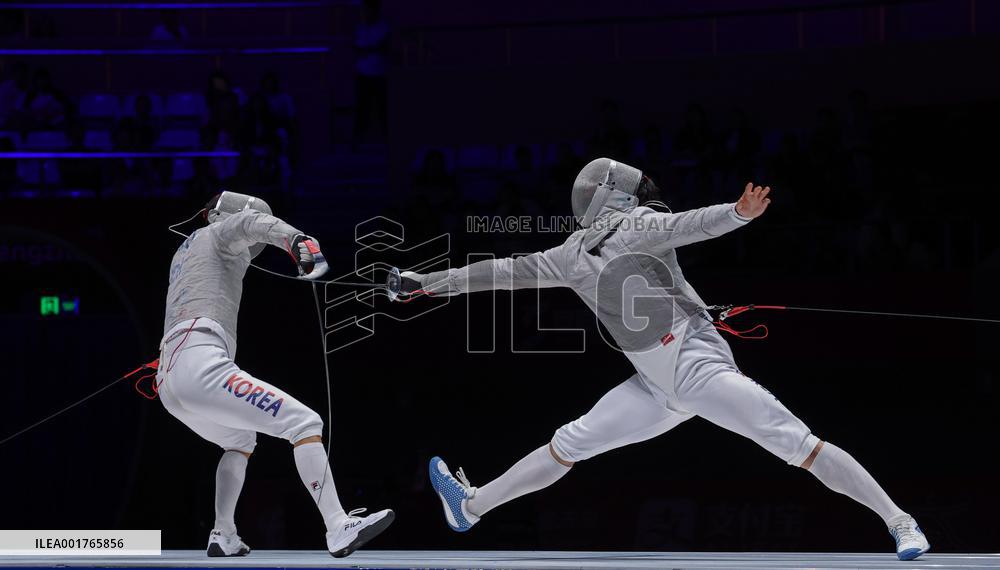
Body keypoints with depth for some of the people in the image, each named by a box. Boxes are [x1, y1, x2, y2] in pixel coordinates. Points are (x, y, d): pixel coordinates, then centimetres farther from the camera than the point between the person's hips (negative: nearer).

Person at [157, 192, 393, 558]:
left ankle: (223, 537, 26)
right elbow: (256, 222, -13)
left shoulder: (186, 250, 34)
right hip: (202, 370, -9)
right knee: (305, 424, -10)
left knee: (241, 442, 36)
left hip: (170, 381, 9)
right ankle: (339, 530, -23)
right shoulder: (219, 231, 12)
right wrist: (296, 239, -33)